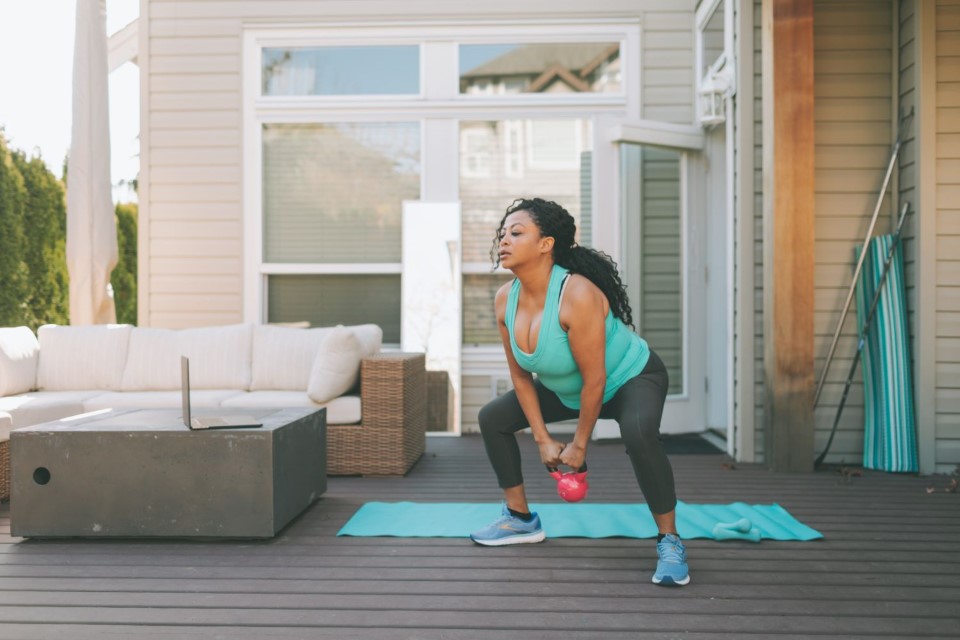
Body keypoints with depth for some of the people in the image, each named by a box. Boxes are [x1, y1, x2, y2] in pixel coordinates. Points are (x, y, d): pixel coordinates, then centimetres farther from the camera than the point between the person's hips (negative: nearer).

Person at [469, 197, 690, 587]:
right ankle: (521, 520, 19)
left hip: (631, 377, -7)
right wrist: (543, 439, -6)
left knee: (639, 433, -38)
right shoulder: (505, 299, -15)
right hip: (566, 390, 7)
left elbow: (594, 381, -29)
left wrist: (579, 445, -18)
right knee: (492, 418, 5)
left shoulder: (577, 295, -36)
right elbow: (520, 375, -5)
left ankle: (670, 543, -18)